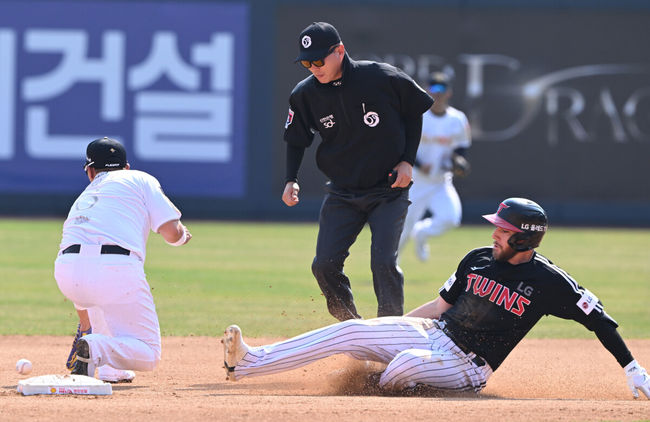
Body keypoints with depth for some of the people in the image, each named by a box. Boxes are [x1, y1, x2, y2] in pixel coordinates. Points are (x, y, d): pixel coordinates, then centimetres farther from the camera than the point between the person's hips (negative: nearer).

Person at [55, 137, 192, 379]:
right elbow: (171, 232, 9)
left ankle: (110, 367, 26)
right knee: (148, 356, 6)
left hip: (66, 275, 5)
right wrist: (182, 235, 34)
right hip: (117, 268, -5)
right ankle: (96, 350, -23)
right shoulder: (140, 180, 20)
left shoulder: (82, 200, 33)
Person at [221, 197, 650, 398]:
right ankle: (249, 362, -9)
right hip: (433, 333, 6)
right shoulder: (478, 260, 7)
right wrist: (390, 327, 15)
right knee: (352, 332, -8)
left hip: (466, 367, -6)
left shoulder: (547, 282, -12)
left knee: (412, 361, -38)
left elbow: (598, 319, -11)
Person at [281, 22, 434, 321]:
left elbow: (416, 111, 2)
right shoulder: (305, 94, -7)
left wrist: (408, 161, -5)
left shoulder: (383, 78, -15)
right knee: (324, 265, -6)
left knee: (384, 262, -16)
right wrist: (291, 179, -7)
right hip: (342, 193, 3)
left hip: (389, 190, -3)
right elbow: (297, 140, 9)